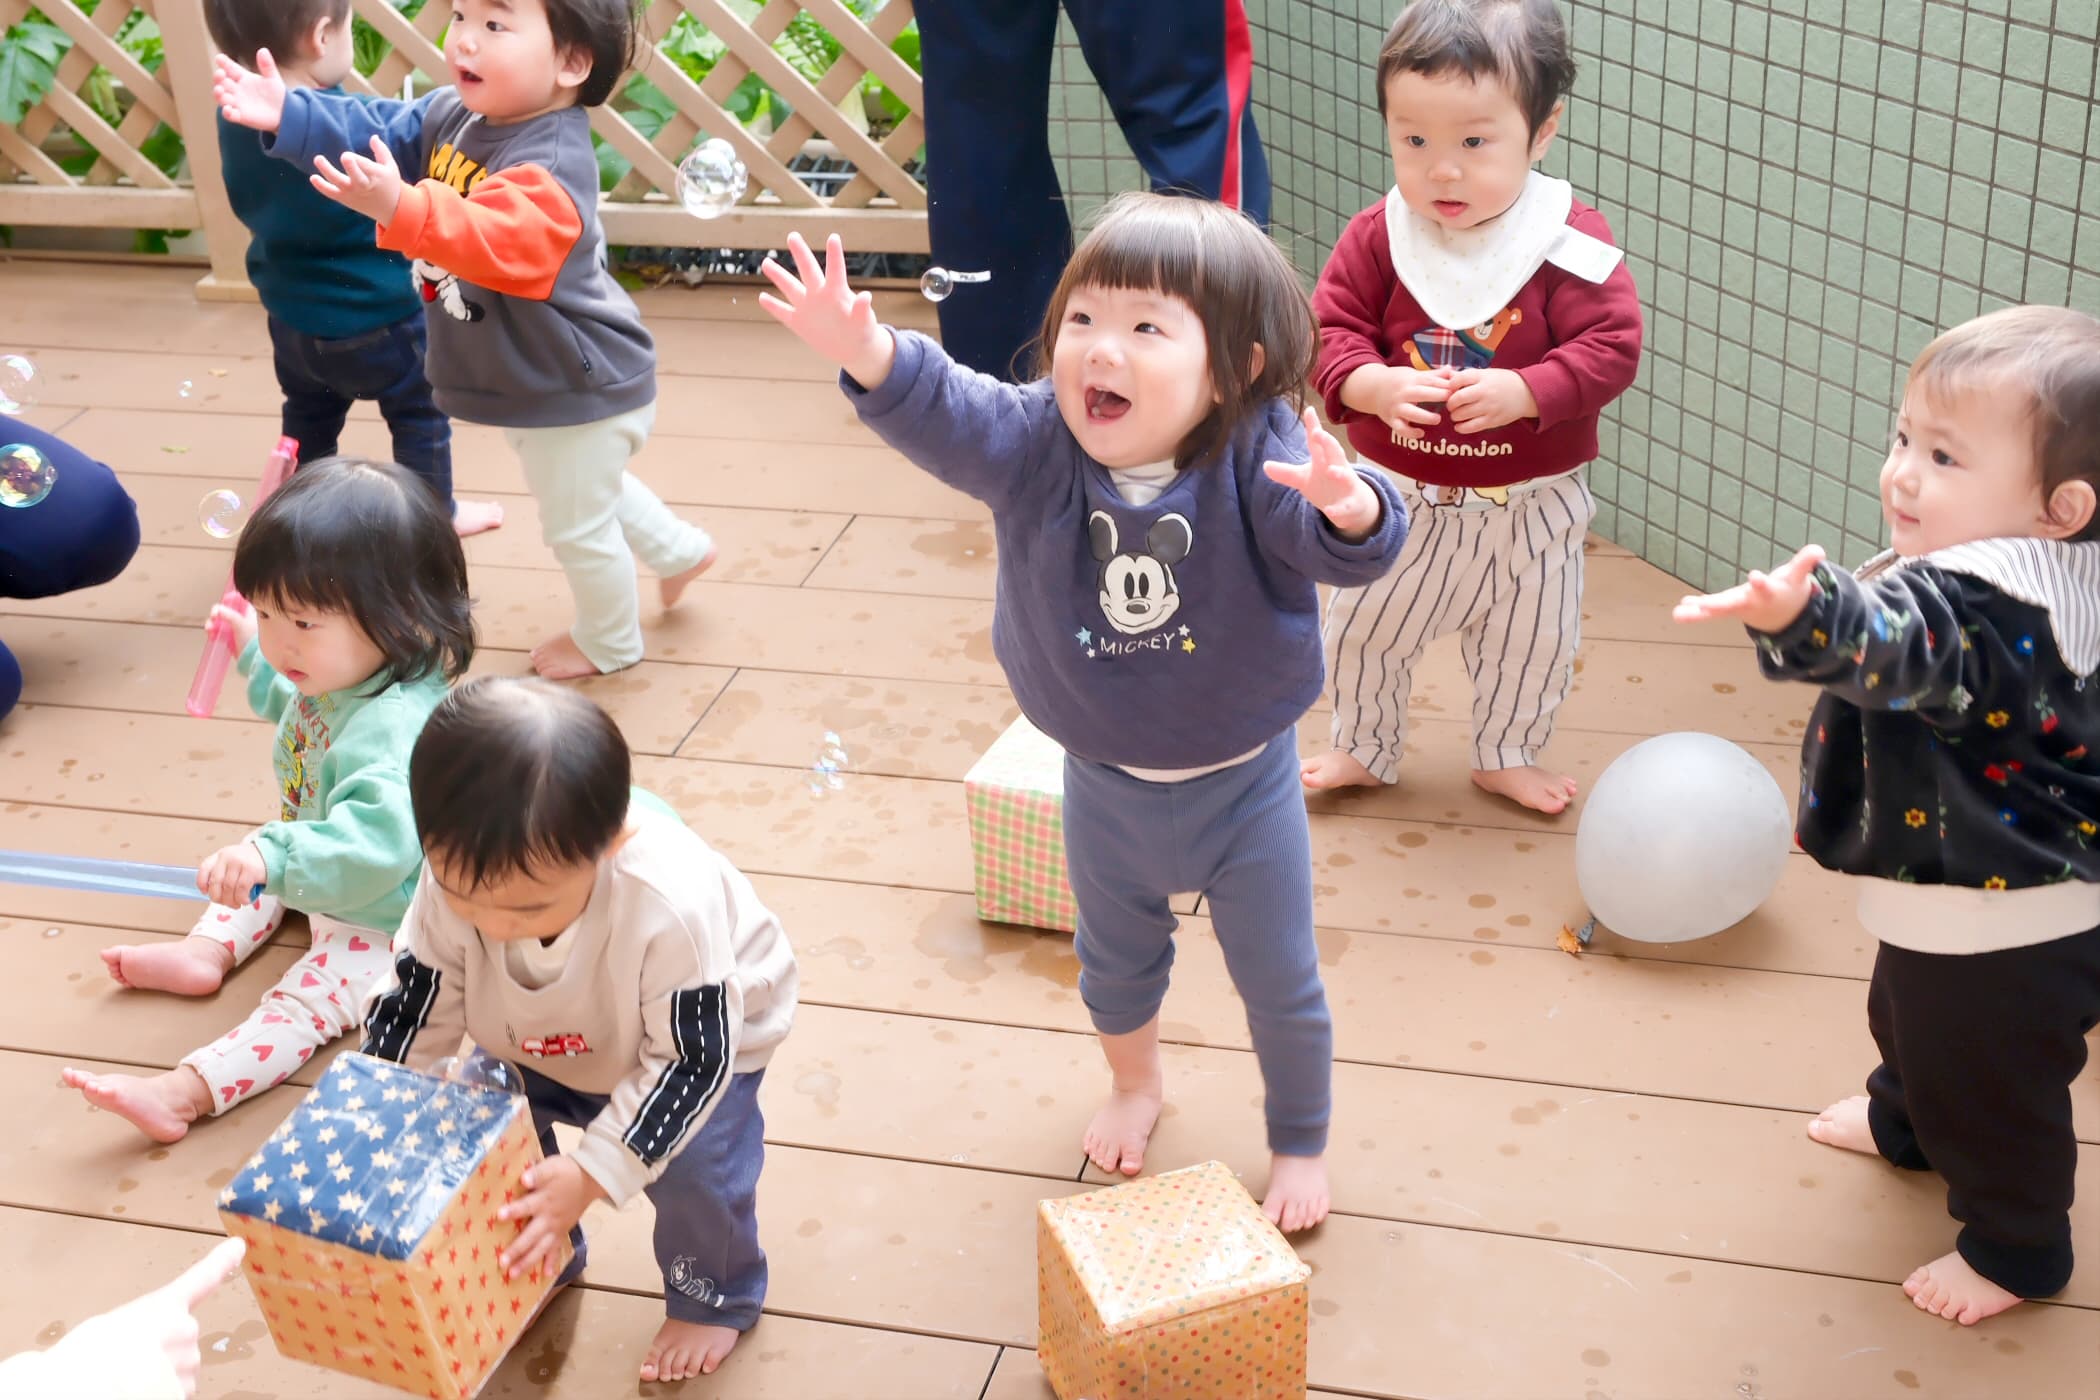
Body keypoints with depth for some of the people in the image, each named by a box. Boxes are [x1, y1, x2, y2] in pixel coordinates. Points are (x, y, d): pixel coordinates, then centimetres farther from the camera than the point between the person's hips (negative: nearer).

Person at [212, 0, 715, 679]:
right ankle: (679, 548, 54)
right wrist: (288, 115, -17)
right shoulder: (454, 114, -4)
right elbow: (376, 132, -2)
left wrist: (401, 209, -66)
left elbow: (493, 239, -50)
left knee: (577, 525, 13)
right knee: (586, 490, 32)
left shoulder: (550, 166, -34)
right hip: (534, 382, 10)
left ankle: (610, 642, 37)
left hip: (576, 390, -10)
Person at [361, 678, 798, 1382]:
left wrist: (593, 1172, -38)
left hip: (702, 1034, -5)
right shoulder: (457, 879, -34)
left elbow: (693, 1058, -34)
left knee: (694, 1166, -20)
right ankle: (540, 1264, 24)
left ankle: (714, 1297, 13)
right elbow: (416, 1000, -16)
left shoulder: (674, 903, -47)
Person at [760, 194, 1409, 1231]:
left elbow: (1333, 548, -39)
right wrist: (869, 356, -55)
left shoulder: (1257, 461, -27)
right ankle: (1135, 1084, 60)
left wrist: (1348, 510, -64)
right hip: (1103, 786, 3)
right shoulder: (1037, 443, -19)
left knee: (1279, 984, 15)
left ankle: (1301, 1142, 43)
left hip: (1243, 786, -3)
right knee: (1114, 963, 28)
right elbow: (948, 418, -34)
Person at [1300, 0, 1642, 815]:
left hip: (1528, 508, -1)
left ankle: (1506, 757, 43)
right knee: (1362, 629, 15)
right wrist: (1370, 384, -29)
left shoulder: (1571, 243, -16)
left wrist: (1521, 392, -31)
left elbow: (1611, 347, -18)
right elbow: (1330, 330, -9)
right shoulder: (1378, 237, -11)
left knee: (1533, 644, 17)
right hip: (1400, 500, 1)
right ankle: (1363, 749, 40)